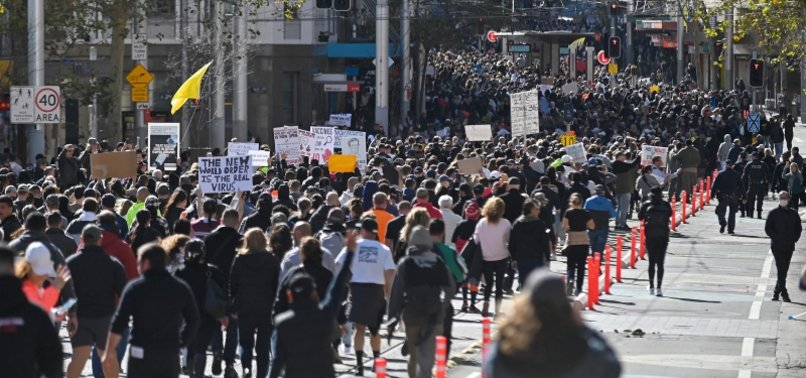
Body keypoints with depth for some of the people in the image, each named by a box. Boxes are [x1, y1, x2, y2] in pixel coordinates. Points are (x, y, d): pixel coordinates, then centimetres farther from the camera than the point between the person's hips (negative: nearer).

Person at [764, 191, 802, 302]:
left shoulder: (794, 214, 9)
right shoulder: (773, 213, -1)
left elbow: (798, 228, 16)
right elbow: (768, 228, -1)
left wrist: (794, 239, 1)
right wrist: (775, 238, -11)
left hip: (789, 247, 4)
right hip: (777, 247, -4)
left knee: (784, 271, 10)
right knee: (781, 269, -12)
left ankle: (776, 292, 21)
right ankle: (784, 293, -14)